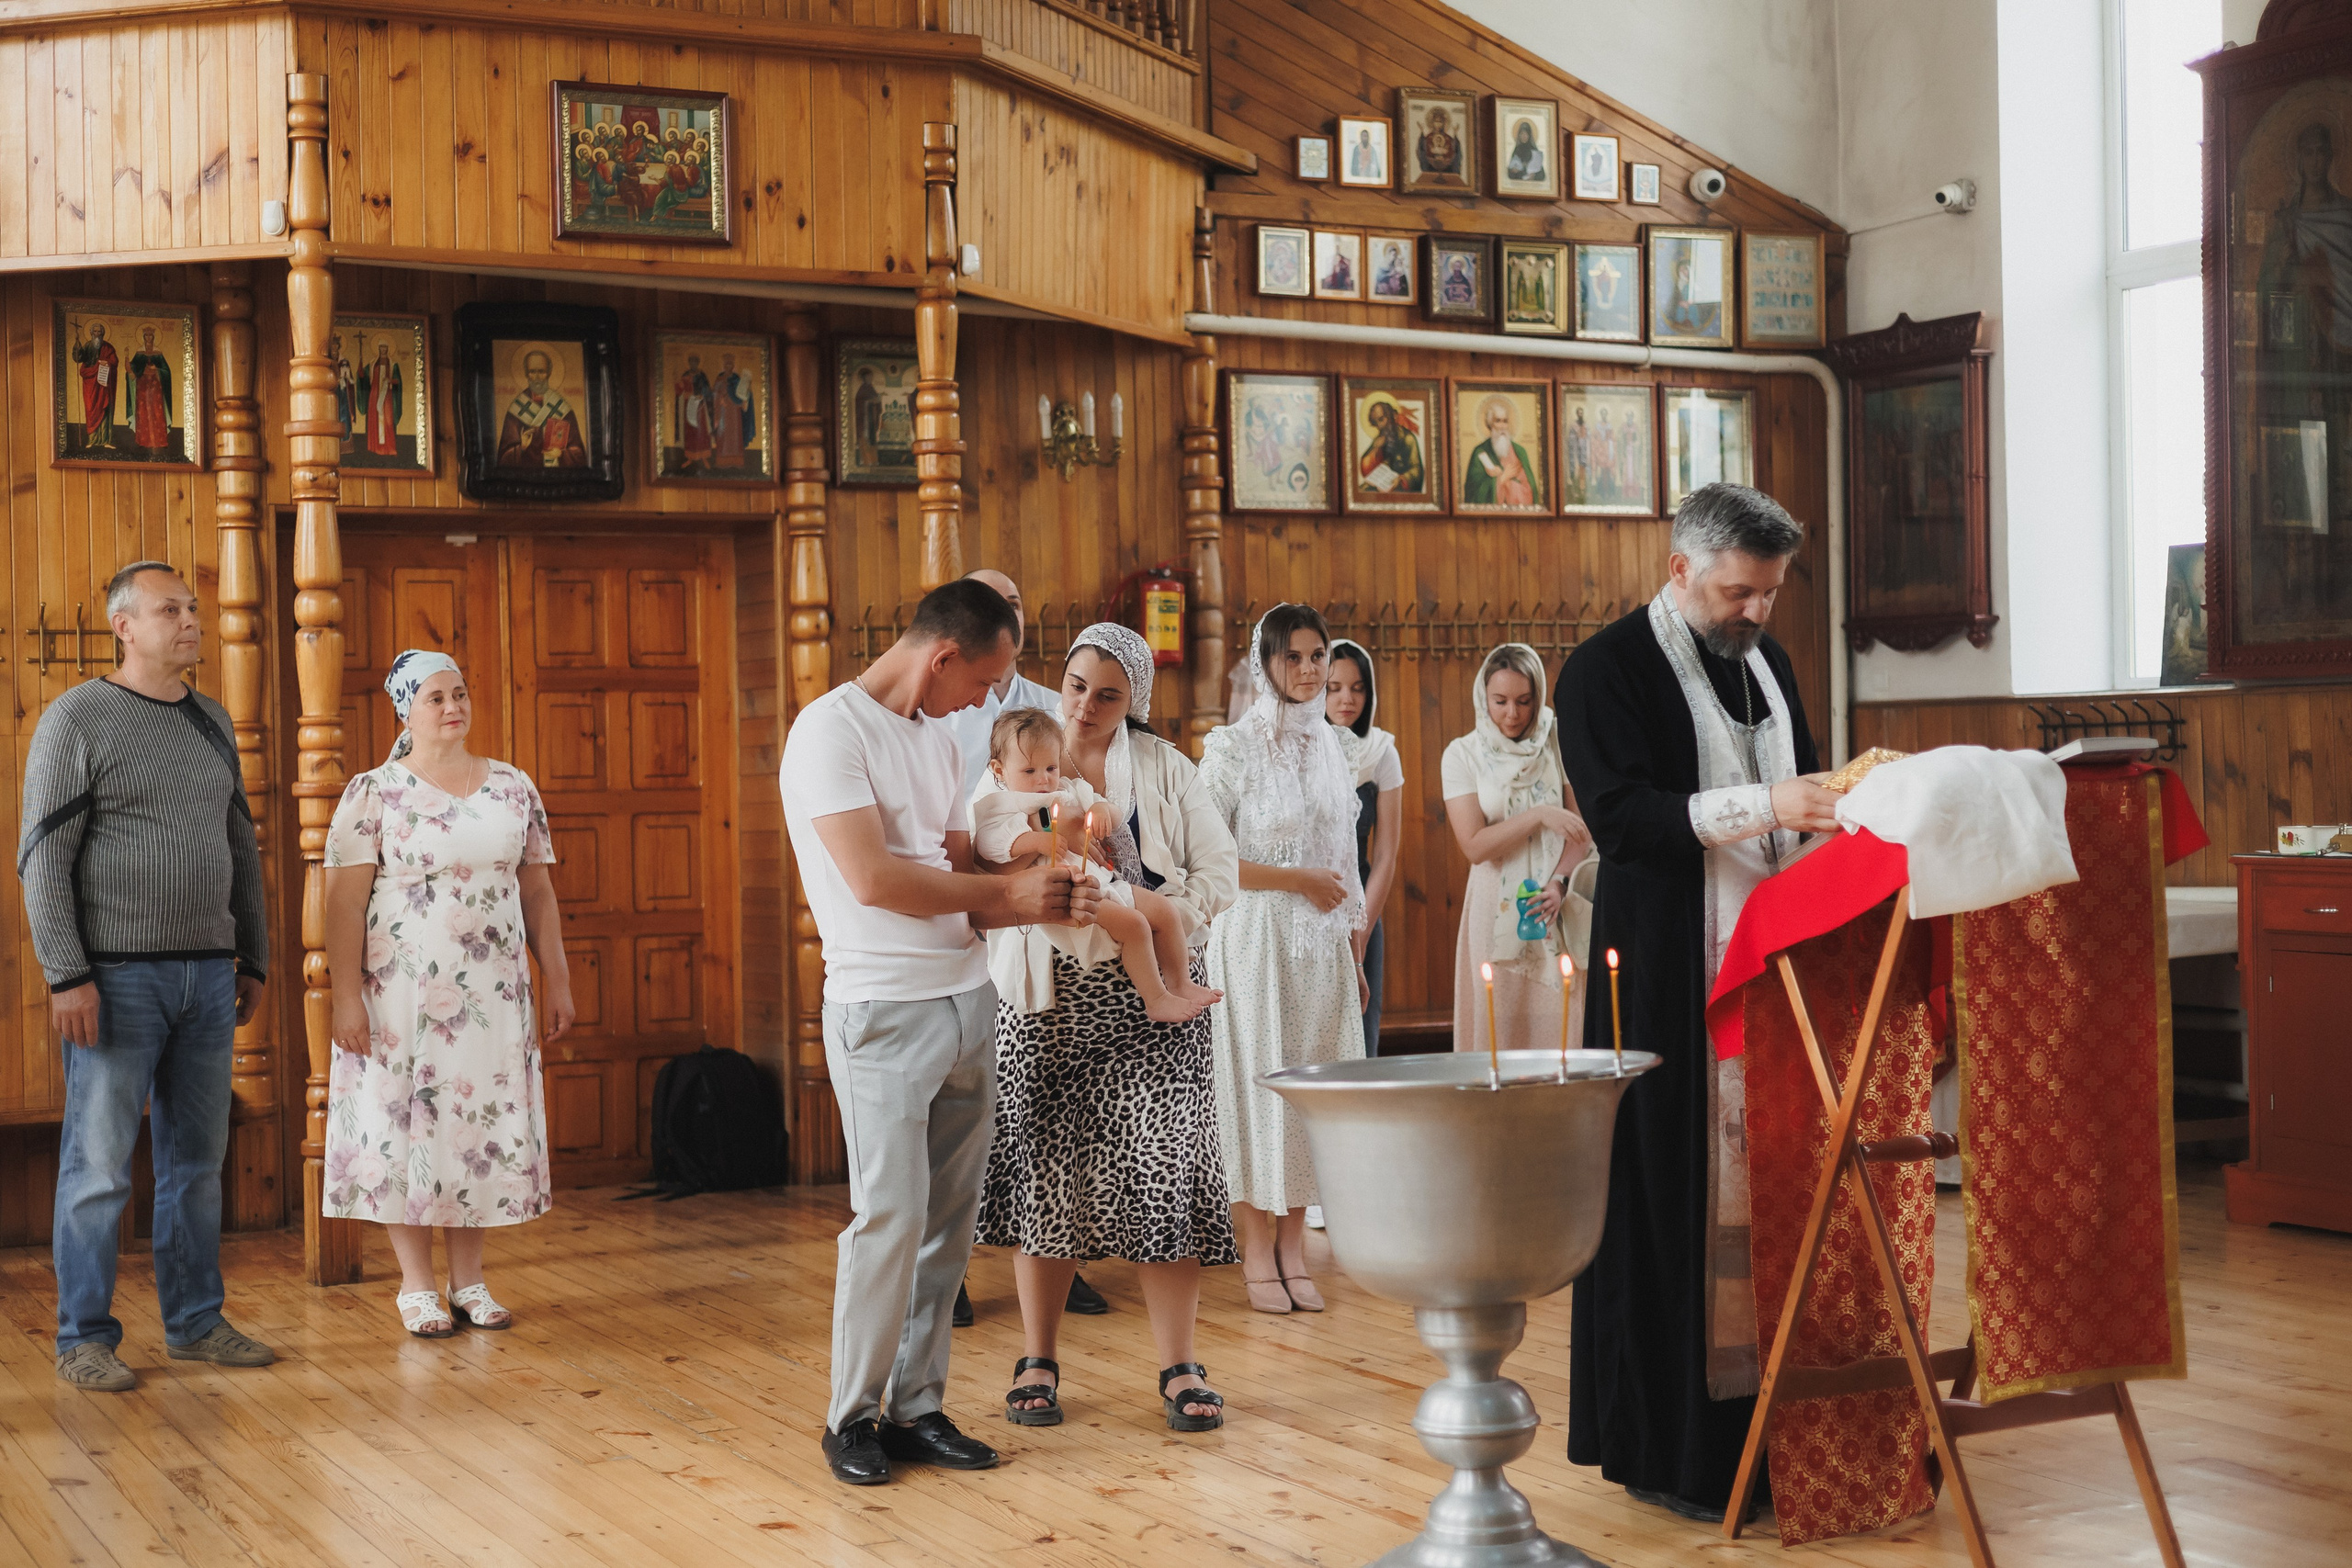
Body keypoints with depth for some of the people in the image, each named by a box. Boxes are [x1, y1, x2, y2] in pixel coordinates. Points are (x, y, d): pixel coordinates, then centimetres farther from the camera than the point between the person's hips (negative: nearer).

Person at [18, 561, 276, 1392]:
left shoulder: (212, 722, 13)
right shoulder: (77, 719, -6)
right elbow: (43, 857, -10)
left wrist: (253, 959, 16)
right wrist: (66, 976, -16)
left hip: (205, 977, 6)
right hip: (116, 978, -6)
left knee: (197, 1159, 11)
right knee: (99, 1166, -3)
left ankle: (195, 1323, 20)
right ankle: (84, 1339, 6)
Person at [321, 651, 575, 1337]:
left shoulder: (514, 787, 8)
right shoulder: (373, 793, -4)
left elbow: (537, 891, 11)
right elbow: (346, 901, -8)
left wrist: (556, 978, 6)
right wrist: (346, 996, -14)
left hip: (492, 993, 4)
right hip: (403, 992, -4)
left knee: (483, 1126, 6)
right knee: (406, 1126, 0)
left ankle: (469, 1280, 16)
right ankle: (417, 1285, 11)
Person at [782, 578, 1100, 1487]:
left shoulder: (937, 740, 17)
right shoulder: (832, 730, -10)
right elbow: (873, 878, -19)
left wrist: (1046, 909, -3)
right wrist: (1007, 890, -10)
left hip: (968, 1002, 8)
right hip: (884, 1010, -8)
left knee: (949, 1219, 7)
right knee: (891, 1215, -6)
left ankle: (917, 1405, 16)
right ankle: (853, 1414, 7)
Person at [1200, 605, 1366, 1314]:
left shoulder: (1329, 745, 12)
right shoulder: (1233, 747, -6)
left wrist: (1354, 954, 17)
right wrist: (1297, 879, -11)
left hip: (1321, 944, 5)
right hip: (1256, 939, -5)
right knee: (1258, 1081, -3)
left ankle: (1293, 1247, 12)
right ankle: (1257, 1249, 7)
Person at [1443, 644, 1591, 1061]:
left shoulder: (1557, 747, 4)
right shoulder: (1463, 755, 0)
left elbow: (1583, 831, 3)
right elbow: (1475, 845, -8)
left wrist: (1558, 882, -13)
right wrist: (1538, 815, -19)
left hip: (1556, 906, 1)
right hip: (1498, 912, -1)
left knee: (1560, 1027, -2)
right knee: (1499, 1030, -2)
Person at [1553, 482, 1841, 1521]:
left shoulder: (1765, 662, 17)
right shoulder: (1611, 668, -6)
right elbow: (1620, 813, -16)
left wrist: (1844, 796, 4)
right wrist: (1761, 805, -24)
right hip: (1668, 978, -7)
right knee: (1671, 1200, -4)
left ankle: (1757, 1424, 12)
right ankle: (1663, 1449, 3)